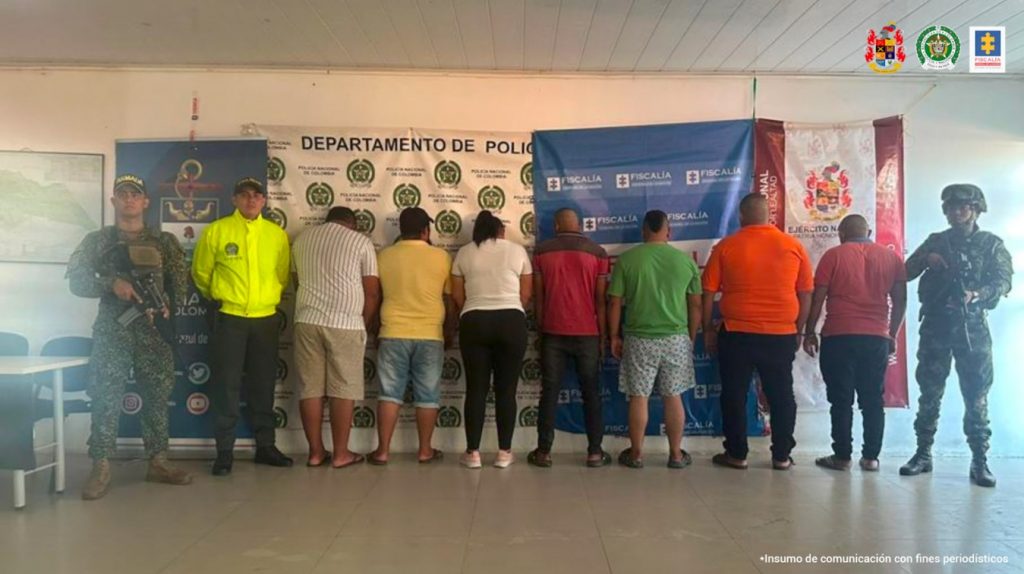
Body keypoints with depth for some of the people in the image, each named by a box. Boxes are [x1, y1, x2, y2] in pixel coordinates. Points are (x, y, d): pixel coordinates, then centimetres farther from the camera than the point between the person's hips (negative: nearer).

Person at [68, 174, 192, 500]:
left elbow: (180, 282, 9)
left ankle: (158, 463, 14)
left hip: (155, 328, 2)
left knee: (157, 396, 5)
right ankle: (101, 469, 0)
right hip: (112, 329, -2)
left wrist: (168, 307, -9)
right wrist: (111, 283, -16)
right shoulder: (97, 241, 8)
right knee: (106, 398, -5)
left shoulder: (164, 242, 12)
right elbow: (76, 281, 0)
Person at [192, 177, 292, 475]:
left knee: (263, 384, 9)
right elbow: (201, 272, 8)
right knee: (226, 385, 0)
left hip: (266, 319, 2)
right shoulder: (216, 231, -3)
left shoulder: (277, 234, 3)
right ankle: (225, 450, 9)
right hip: (229, 319, -2)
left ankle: (265, 445, 20)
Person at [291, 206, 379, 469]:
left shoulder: (302, 238, 17)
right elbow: (372, 292, 1)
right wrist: (363, 324, 12)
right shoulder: (360, 241, 4)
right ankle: (341, 453, 8)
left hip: (307, 320, 4)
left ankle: (316, 451, 13)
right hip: (345, 324, -3)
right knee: (343, 389, 3)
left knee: (310, 388, 7)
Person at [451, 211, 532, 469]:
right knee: (506, 389, 5)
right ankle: (504, 452, 9)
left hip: (474, 323, 1)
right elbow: (526, 294, 7)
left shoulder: (464, 252, 8)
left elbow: (457, 295, 8)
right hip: (512, 322, 0)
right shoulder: (517, 250, 7)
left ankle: (473, 452, 8)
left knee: (476, 389, 5)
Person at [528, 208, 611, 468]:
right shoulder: (597, 252, 0)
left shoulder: (541, 251, 3)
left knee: (549, 392, 4)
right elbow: (600, 299, -1)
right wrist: (602, 334, 5)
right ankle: (595, 452, 9)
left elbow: (538, 296, 4)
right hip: (587, 333, 0)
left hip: (553, 332, 1)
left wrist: (540, 330, 12)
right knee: (591, 392, 7)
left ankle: (544, 452, 7)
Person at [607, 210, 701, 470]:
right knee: (673, 397, 11)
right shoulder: (686, 260, -1)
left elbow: (614, 302, -3)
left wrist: (614, 336, 7)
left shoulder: (627, 259, -5)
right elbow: (695, 305, 5)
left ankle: (636, 454, 17)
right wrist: (691, 337, 16)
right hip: (676, 338, 1)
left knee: (638, 398, 8)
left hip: (639, 339, -1)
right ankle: (676, 454, 19)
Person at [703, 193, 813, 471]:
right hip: (781, 334, 2)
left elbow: (708, 294, 0)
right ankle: (782, 456, 18)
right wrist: (798, 331, 16)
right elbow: (806, 295, 6)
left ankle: (736, 454, 15)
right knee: (781, 395, 12)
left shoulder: (726, 246, -3)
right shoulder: (793, 246, 1)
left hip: (737, 333, -1)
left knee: (734, 395, 9)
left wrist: (708, 330, 9)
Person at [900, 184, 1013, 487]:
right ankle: (923, 454, 12)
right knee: (929, 392, 4)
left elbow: (1004, 281, -6)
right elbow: (907, 272, 9)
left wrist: (977, 295, -25)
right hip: (935, 325, 2)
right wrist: (926, 259, -11)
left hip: (973, 327, -2)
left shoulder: (991, 244, 6)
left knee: (976, 396, -1)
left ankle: (980, 462, 6)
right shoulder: (936, 240, 12)